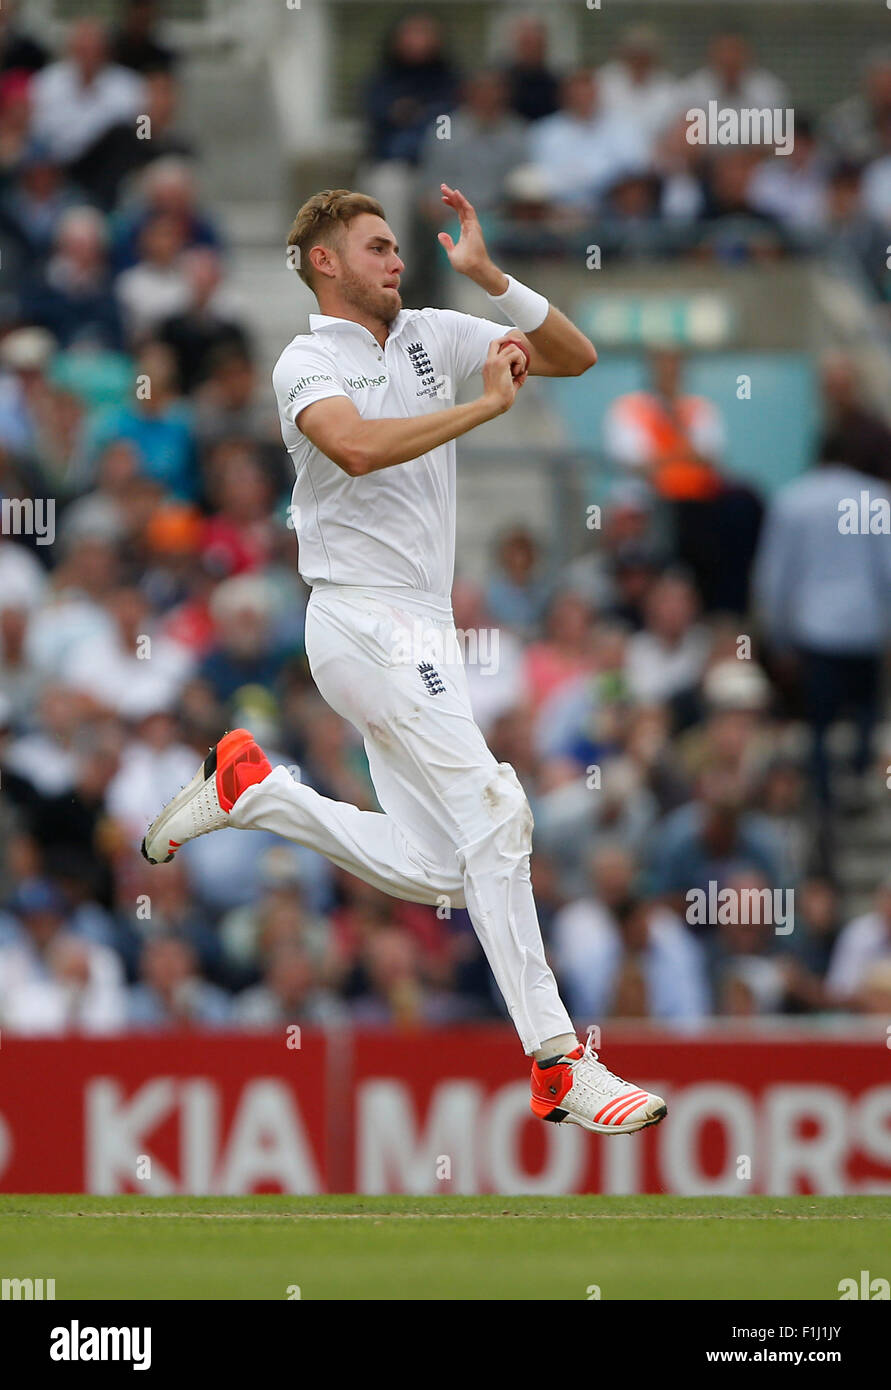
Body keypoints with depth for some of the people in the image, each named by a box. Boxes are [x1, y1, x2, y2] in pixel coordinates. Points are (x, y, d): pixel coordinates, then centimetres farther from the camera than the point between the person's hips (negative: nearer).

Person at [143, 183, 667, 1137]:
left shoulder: (430, 337, 13)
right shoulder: (307, 361, -8)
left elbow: (573, 356, 8)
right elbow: (357, 447, -30)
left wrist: (488, 276, -4)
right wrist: (486, 406, -24)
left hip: (419, 630, 8)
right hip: (365, 622, -8)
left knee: (434, 872, 6)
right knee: (493, 812, -17)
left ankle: (249, 787, 20)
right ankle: (557, 1065, -18)